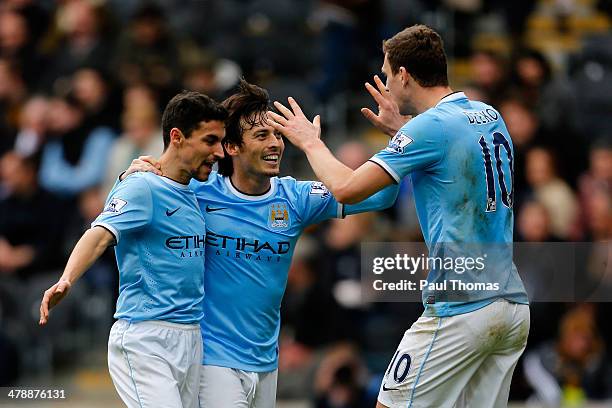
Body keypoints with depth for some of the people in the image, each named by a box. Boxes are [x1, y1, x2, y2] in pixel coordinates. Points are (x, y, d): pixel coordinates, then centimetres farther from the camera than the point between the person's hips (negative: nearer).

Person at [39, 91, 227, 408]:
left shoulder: (194, 193, 15)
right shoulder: (141, 188, -9)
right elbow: (100, 235, -23)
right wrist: (66, 281, -42)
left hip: (191, 340, 8)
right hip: (144, 338, -8)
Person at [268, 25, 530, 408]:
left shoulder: (430, 127, -12)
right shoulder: (491, 117, 12)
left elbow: (346, 188, -13)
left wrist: (311, 142, 5)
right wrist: (402, 128, 30)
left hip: (461, 309, -8)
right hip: (513, 304, 8)